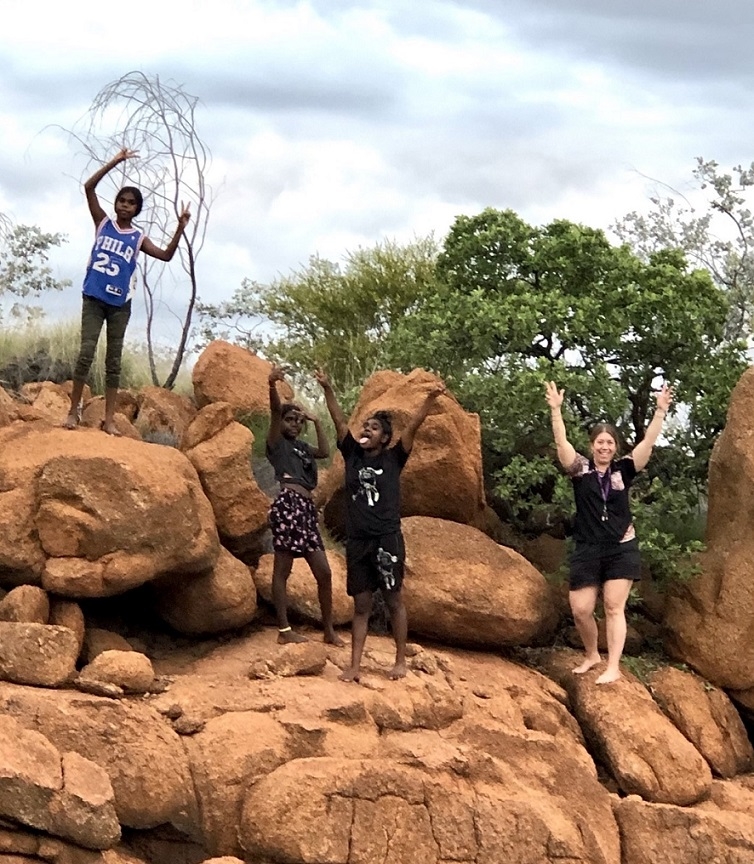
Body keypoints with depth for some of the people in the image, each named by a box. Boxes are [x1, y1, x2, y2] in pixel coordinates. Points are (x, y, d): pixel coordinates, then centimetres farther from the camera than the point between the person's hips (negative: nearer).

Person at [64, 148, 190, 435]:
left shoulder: (138, 238, 7)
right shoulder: (103, 223, 5)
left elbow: (166, 255, -1)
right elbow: (89, 187, -4)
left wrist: (180, 228, -11)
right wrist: (114, 162, -10)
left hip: (120, 303, 2)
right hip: (93, 298, -1)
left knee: (113, 360, 4)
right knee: (86, 352, -12)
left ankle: (109, 418, 4)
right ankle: (74, 410, -5)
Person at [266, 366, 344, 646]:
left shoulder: (302, 447, 27)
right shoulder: (277, 442, 7)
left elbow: (325, 451, 25)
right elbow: (275, 411, -10)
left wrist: (316, 422, 26)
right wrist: (272, 385, -28)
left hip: (307, 508, 8)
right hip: (288, 504, -8)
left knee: (323, 572, 4)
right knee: (282, 570, -6)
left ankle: (329, 630, 10)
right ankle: (284, 630, -6)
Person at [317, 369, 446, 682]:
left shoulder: (393, 459, 1)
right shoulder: (352, 454, 9)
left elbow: (413, 426, -10)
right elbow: (339, 421, 3)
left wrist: (430, 398, -22)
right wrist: (327, 389, -8)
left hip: (387, 539, -3)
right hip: (357, 540, 3)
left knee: (394, 601, 5)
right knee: (361, 605, 6)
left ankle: (400, 661, 13)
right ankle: (354, 666, 4)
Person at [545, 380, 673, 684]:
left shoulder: (624, 469, 2)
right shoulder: (580, 469, 0)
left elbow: (648, 442, -6)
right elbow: (561, 442, -13)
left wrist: (660, 411, -17)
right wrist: (555, 409, -25)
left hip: (621, 550, -1)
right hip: (587, 551, 1)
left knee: (614, 608, -3)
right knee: (580, 610, 1)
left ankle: (613, 667, -1)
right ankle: (592, 656, 25)